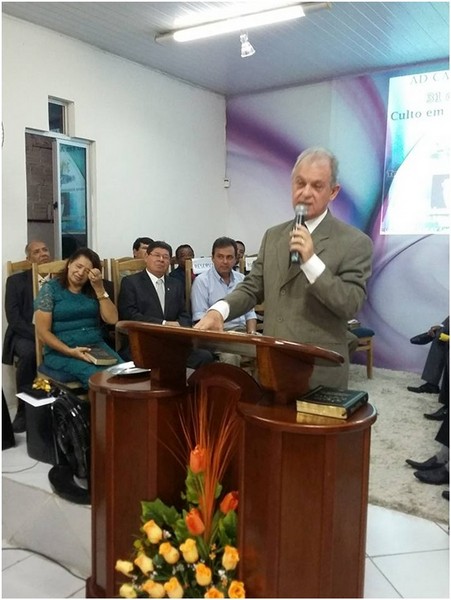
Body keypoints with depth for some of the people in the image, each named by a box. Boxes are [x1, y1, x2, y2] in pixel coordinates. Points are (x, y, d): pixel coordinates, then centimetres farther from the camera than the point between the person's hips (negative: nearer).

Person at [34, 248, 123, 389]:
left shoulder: (93, 290, 11)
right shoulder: (50, 289, -1)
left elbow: (112, 319, 0)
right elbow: (43, 331, -5)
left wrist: (100, 288, -7)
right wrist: (70, 351, -17)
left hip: (96, 346, 4)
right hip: (61, 351, -3)